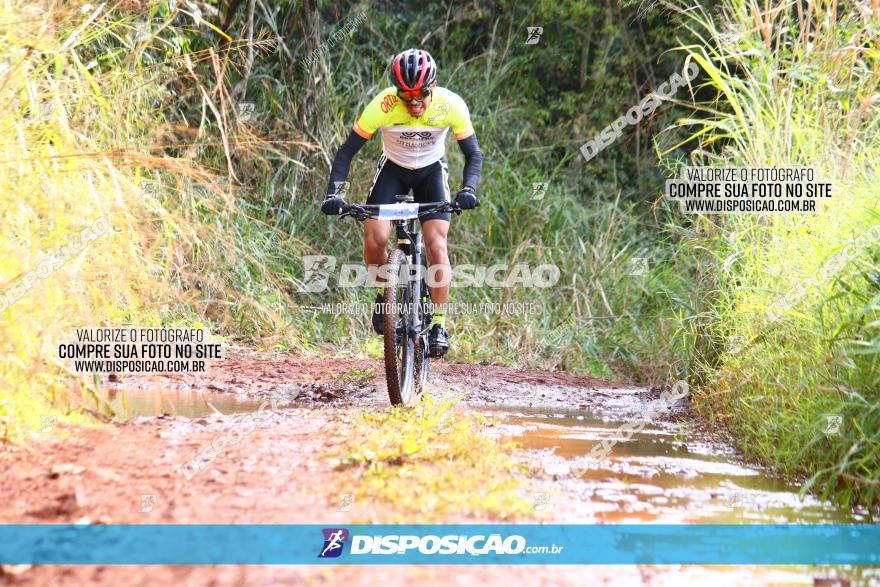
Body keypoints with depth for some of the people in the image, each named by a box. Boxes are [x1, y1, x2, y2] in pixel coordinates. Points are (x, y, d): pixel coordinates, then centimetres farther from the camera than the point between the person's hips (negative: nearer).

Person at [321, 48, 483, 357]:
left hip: (432, 171, 0)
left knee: (436, 245, -18)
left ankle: (439, 324, -7)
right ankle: (384, 291, 8)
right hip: (392, 169, 0)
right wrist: (334, 193, -35)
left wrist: (468, 189, -35)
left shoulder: (451, 105, -27)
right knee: (375, 239, -22)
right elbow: (347, 151, -22)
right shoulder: (383, 105, -29)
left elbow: (474, 154, -16)